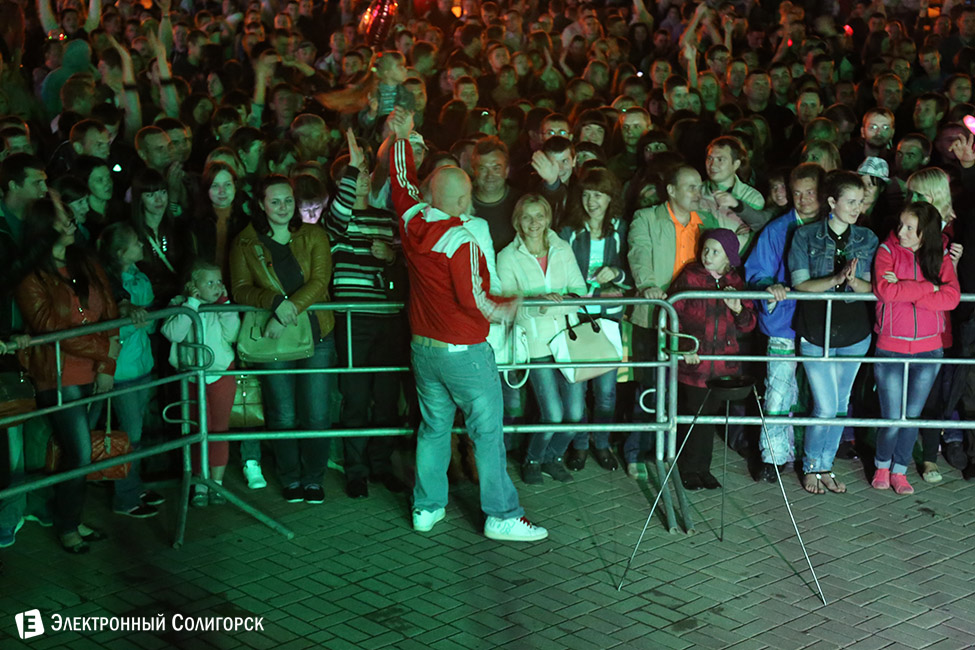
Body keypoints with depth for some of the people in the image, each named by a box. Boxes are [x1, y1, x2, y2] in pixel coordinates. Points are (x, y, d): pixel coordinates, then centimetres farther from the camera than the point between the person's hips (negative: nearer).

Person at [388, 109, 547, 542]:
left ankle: (426, 508, 23)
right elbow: (474, 300, -19)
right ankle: (502, 517, 7)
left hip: (423, 348, 7)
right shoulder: (461, 241, -21)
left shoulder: (412, 222, -3)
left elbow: (403, 182, 16)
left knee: (433, 426, 17)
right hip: (465, 353, -7)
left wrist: (402, 137, 27)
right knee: (487, 432, 2)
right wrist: (506, 309, -1)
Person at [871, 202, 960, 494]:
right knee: (892, 419, 1)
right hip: (891, 349, -2)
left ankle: (899, 470, 29)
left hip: (928, 350, 2)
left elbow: (952, 297, -15)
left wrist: (905, 290, -21)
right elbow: (885, 290, -23)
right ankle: (882, 466, 27)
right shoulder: (887, 251, -7)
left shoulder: (941, 256, 0)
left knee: (912, 417, 11)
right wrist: (928, 288, -17)